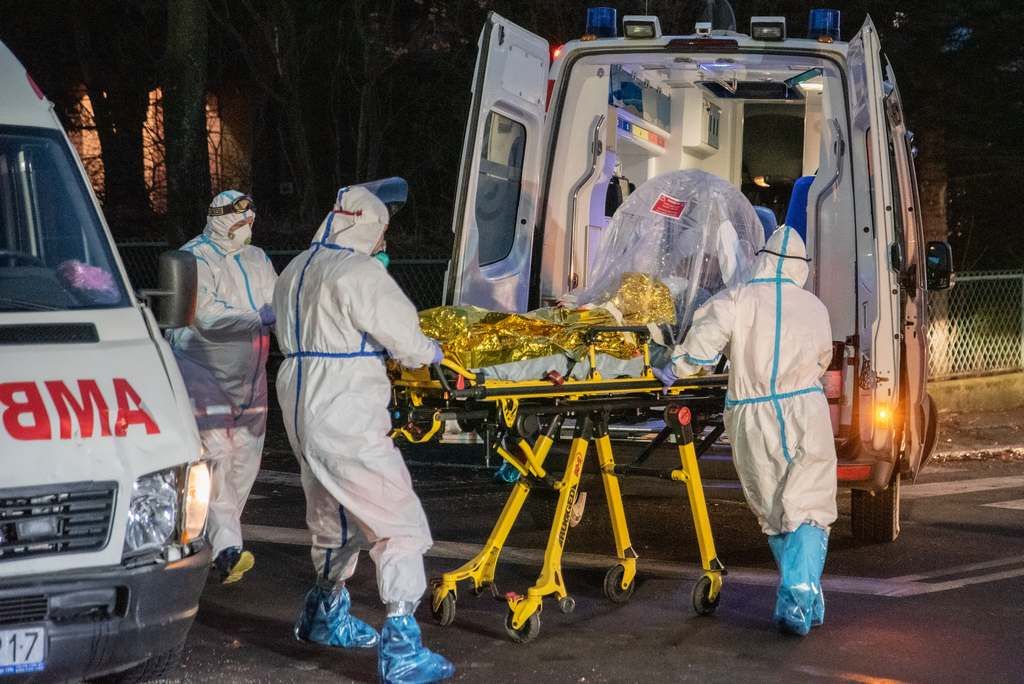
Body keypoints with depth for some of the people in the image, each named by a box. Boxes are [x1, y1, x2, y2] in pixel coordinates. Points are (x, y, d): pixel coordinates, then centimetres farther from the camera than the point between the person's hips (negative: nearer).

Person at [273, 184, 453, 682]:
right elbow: (404, 339, -11)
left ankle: (325, 617, 43)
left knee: (337, 520, 26)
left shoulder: (293, 273, 13)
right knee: (399, 525, -7)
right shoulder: (359, 273, -14)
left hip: (302, 412, 9)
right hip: (346, 424, -9)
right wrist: (431, 353, 11)